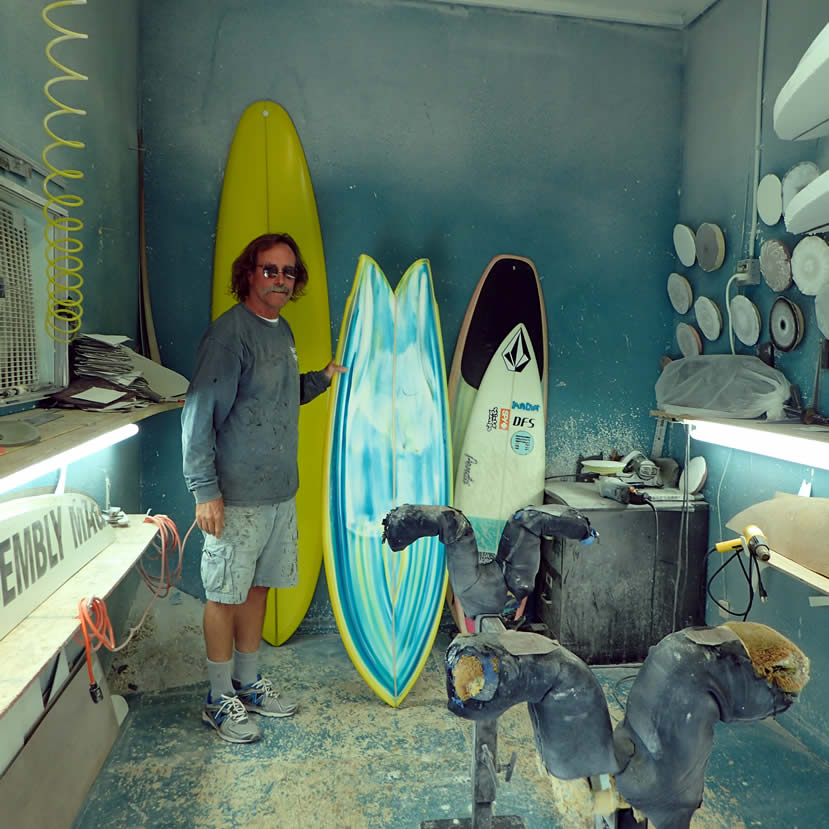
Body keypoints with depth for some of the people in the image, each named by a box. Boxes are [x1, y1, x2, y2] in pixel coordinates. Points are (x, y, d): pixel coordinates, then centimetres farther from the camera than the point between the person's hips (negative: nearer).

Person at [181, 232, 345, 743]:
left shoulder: (284, 331, 12)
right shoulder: (230, 332, -14)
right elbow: (199, 414, -18)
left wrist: (323, 378, 8)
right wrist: (205, 490, -20)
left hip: (281, 491, 8)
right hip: (237, 496, -8)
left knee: (258, 587, 17)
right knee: (226, 596, 6)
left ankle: (248, 683, 34)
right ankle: (220, 700, 23)